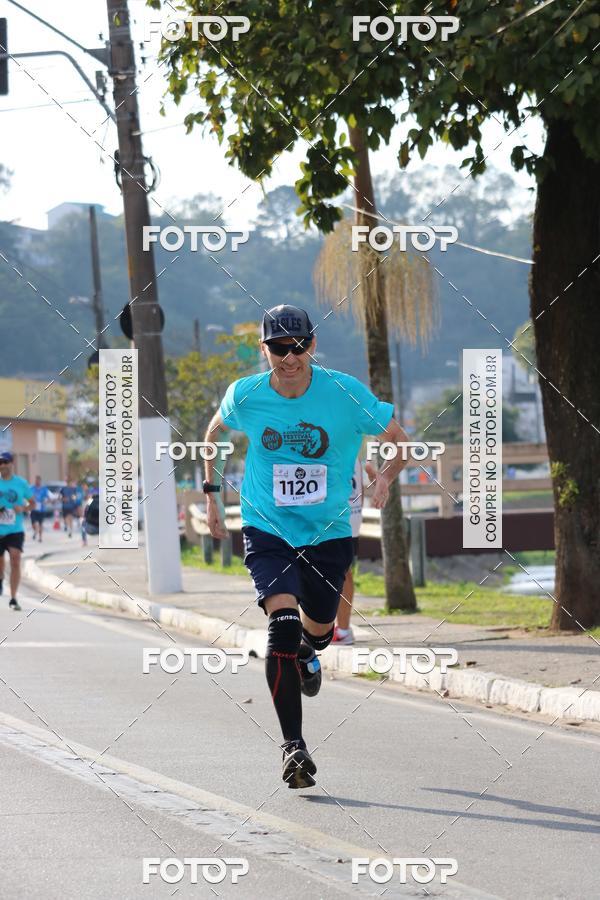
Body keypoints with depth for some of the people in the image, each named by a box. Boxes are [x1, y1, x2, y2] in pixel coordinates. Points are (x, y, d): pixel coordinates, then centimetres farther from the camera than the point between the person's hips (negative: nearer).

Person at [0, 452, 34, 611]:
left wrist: (23, 509, -10)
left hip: (15, 530, -1)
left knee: (15, 562, -16)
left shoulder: (21, 483, 1)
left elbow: (32, 502, 11)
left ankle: (13, 599, -11)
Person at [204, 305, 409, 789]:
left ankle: (306, 651, 58)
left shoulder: (344, 393, -14)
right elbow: (216, 431, 14)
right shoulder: (245, 396, -9)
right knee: (283, 624, -22)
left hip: (328, 532, 1)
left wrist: (385, 477, -22)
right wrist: (211, 492, 10)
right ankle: (293, 744, -14)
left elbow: (400, 441, -3)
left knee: (318, 631, 16)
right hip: (267, 530, -1)